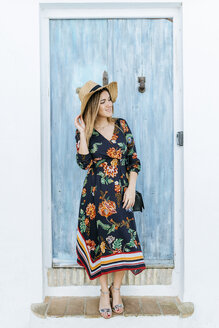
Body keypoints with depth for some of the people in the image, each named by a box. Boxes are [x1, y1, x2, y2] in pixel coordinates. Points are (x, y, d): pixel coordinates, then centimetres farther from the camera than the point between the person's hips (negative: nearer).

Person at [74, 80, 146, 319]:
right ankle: (104, 292, 24)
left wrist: (131, 189, -4)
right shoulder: (84, 132, -1)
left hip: (120, 194, 2)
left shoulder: (121, 125, 4)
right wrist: (83, 133, -17)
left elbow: (134, 159, 4)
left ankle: (116, 289, 23)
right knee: (100, 241, 5)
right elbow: (84, 163, -15)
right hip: (96, 195, -2)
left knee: (123, 239, 1)